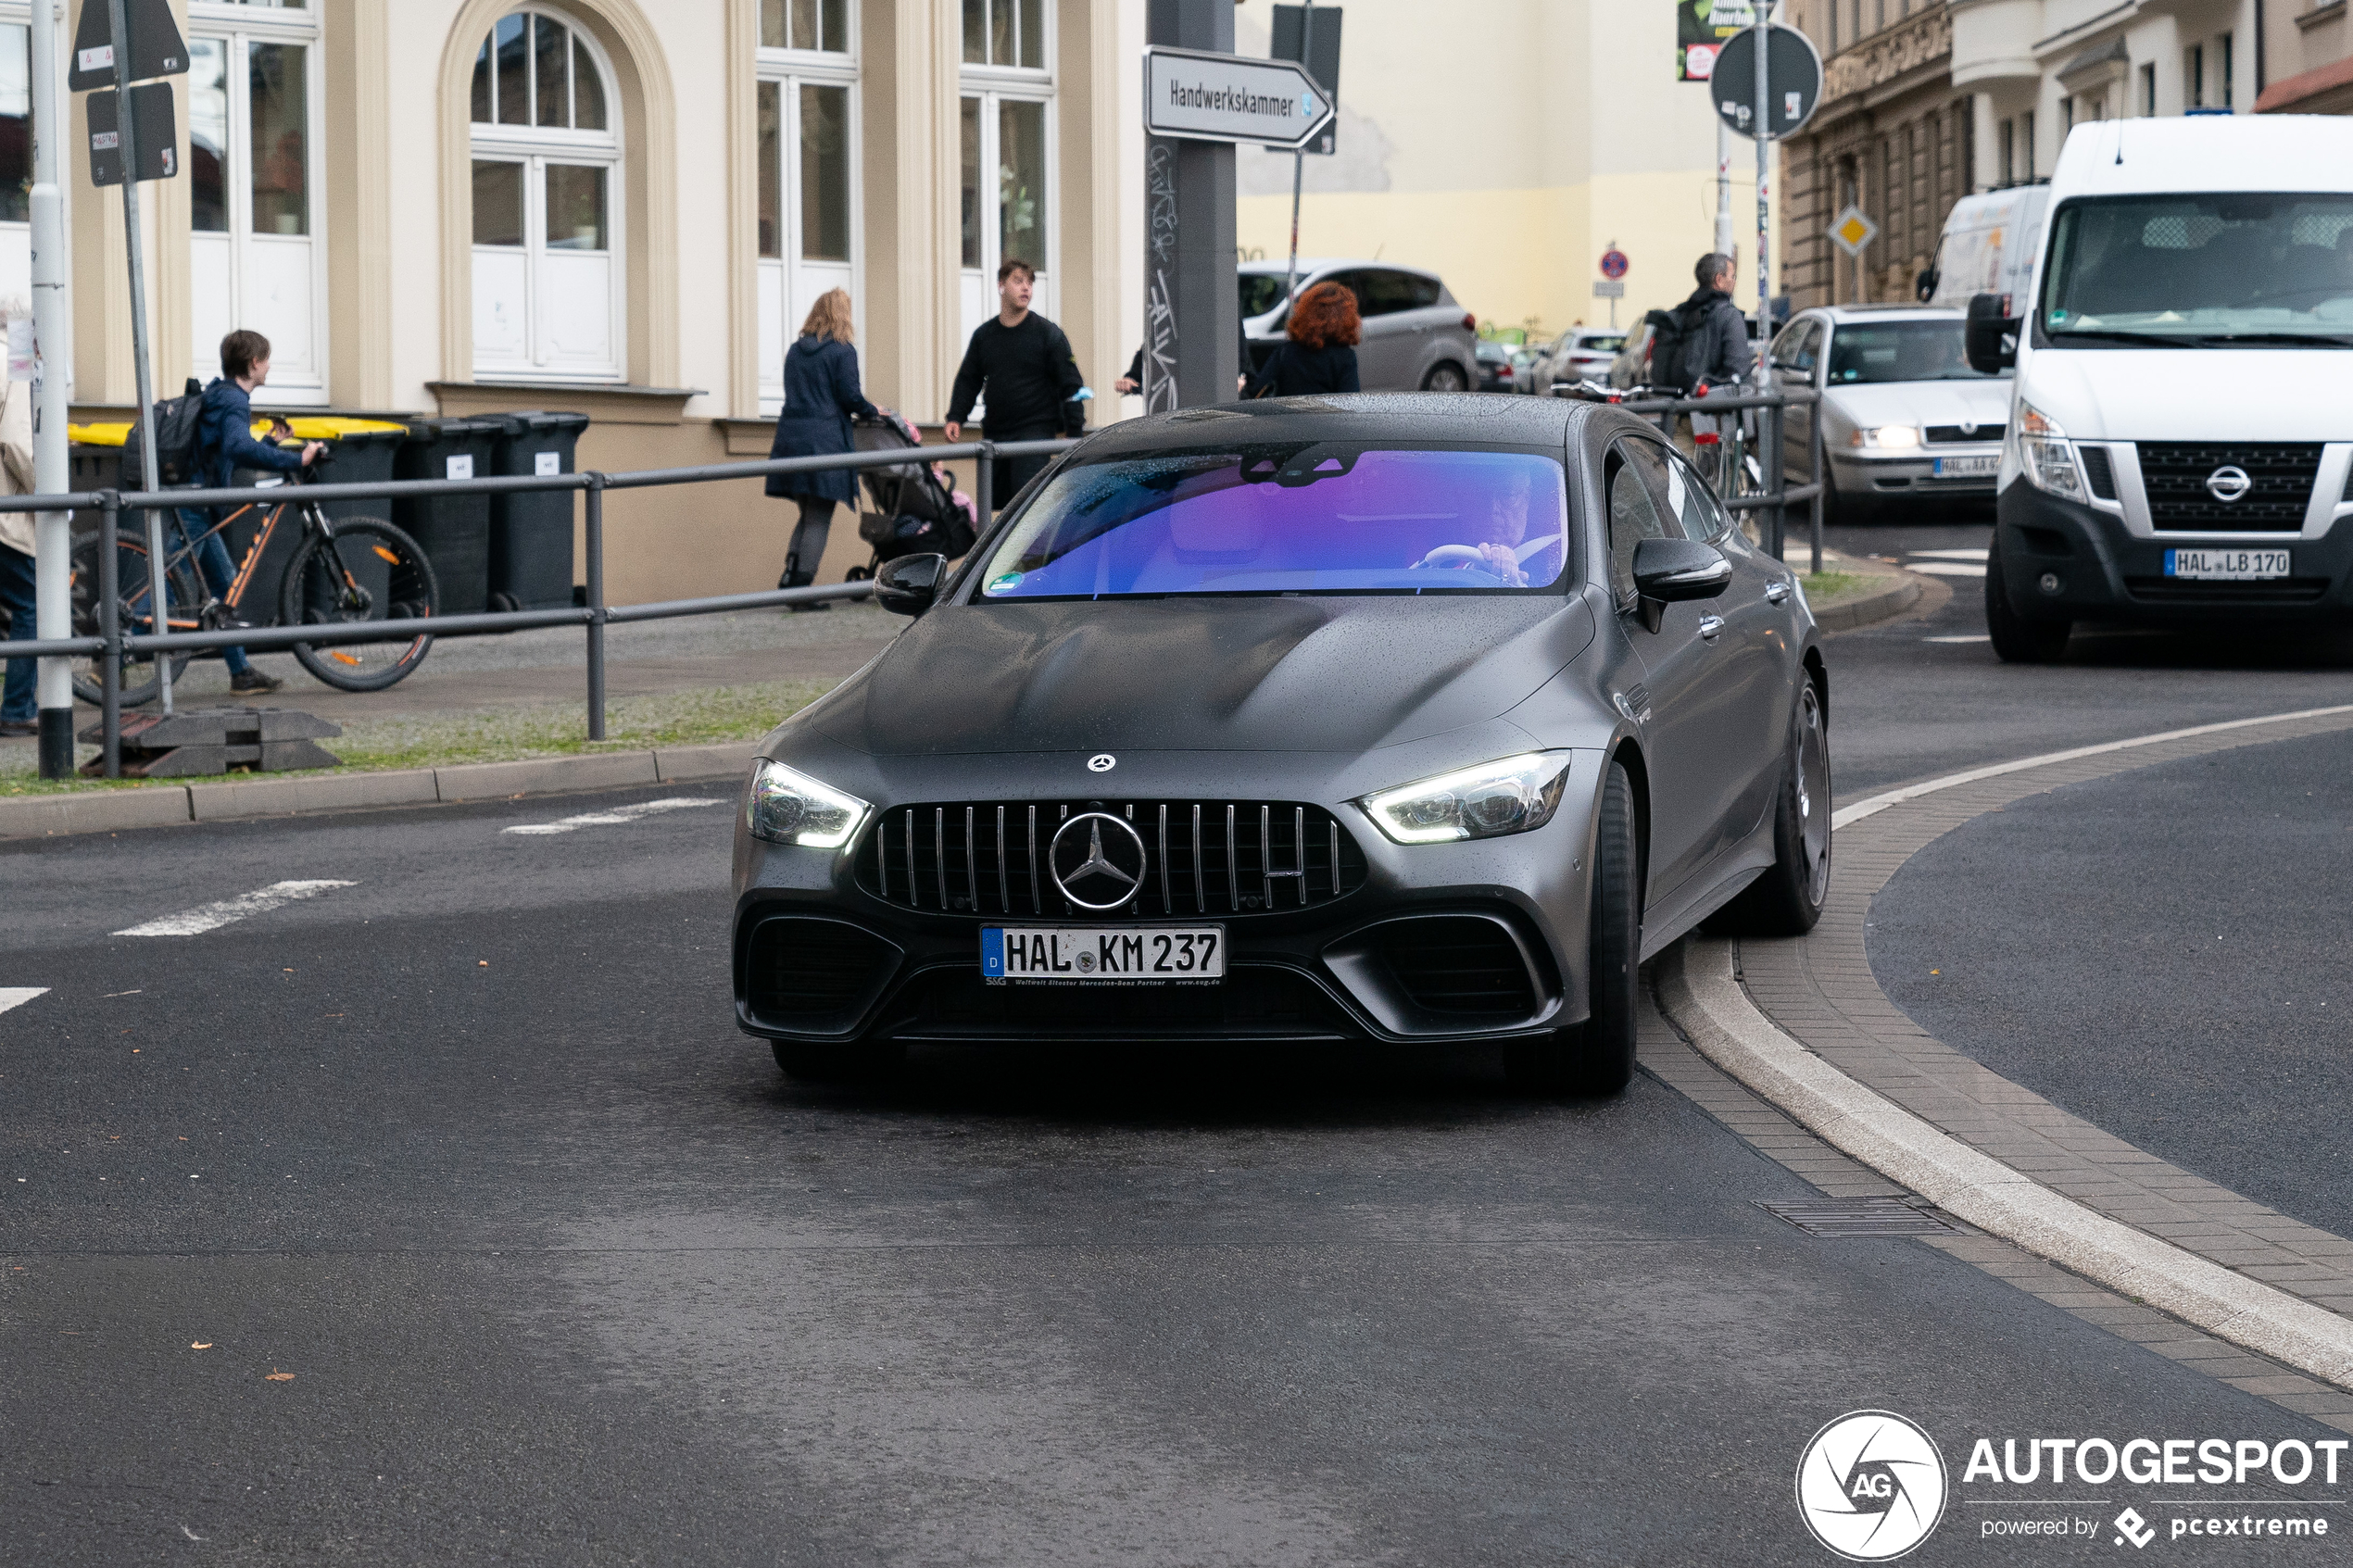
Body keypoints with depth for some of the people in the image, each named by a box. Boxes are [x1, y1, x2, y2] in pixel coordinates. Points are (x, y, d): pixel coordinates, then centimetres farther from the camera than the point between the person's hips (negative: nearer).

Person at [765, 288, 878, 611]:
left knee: (808, 515, 17)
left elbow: (794, 393, 17)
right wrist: (872, 413, 10)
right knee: (819, 520, -1)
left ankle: (790, 572, -2)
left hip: (790, 436, 6)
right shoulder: (843, 351, -4)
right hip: (825, 437, -6)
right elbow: (850, 396, -9)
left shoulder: (795, 351, 14)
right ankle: (803, 591, -6)